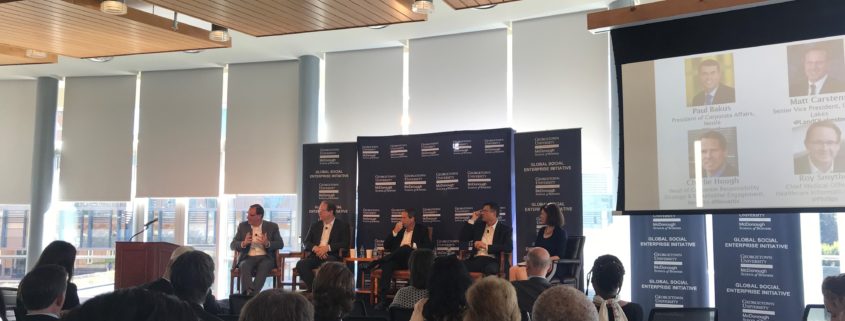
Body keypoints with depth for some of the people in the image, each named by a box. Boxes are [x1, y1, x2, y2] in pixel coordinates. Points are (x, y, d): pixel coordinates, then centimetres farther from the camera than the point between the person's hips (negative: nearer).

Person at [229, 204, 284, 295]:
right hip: (248, 258, 1)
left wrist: (267, 244, -18)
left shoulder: (272, 226, 7)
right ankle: (249, 293, -50)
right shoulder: (242, 226, 11)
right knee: (244, 266, -34)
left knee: (264, 266, -36)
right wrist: (243, 244, -16)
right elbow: (232, 245, 7)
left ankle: (250, 293, -45)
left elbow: (280, 244, 2)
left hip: (265, 258, -1)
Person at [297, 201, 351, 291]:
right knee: (300, 264, -26)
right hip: (315, 256, 4)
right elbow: (305, 242, 14)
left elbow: (345, 244, -4)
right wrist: (315, 248, -9)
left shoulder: (342, 226, 8)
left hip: (331, 256, -4)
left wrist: (327, 247, -16)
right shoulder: (315, 225, 20)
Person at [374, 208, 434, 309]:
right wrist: (395, 232, 0)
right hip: (398, 259, 3)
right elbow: (386, 246, 13)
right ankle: (382, 299, -38)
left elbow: (430, 246, -3)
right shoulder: (400, 229, 18)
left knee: (405, 248, -35)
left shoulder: (422, 229, 9)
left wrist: (413, 246, -15)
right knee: (387, 264, -32)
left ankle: (378, 262, -25)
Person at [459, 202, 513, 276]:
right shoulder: (478, 225, 20)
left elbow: (508, 247, -8)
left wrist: (486, 247, -15)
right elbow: (462, 239, 13)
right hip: (476, 259, 3)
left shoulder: (505, 229, 7)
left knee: (491, 269, -40)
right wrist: (472, 220, 7)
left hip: (493, 261, -3)